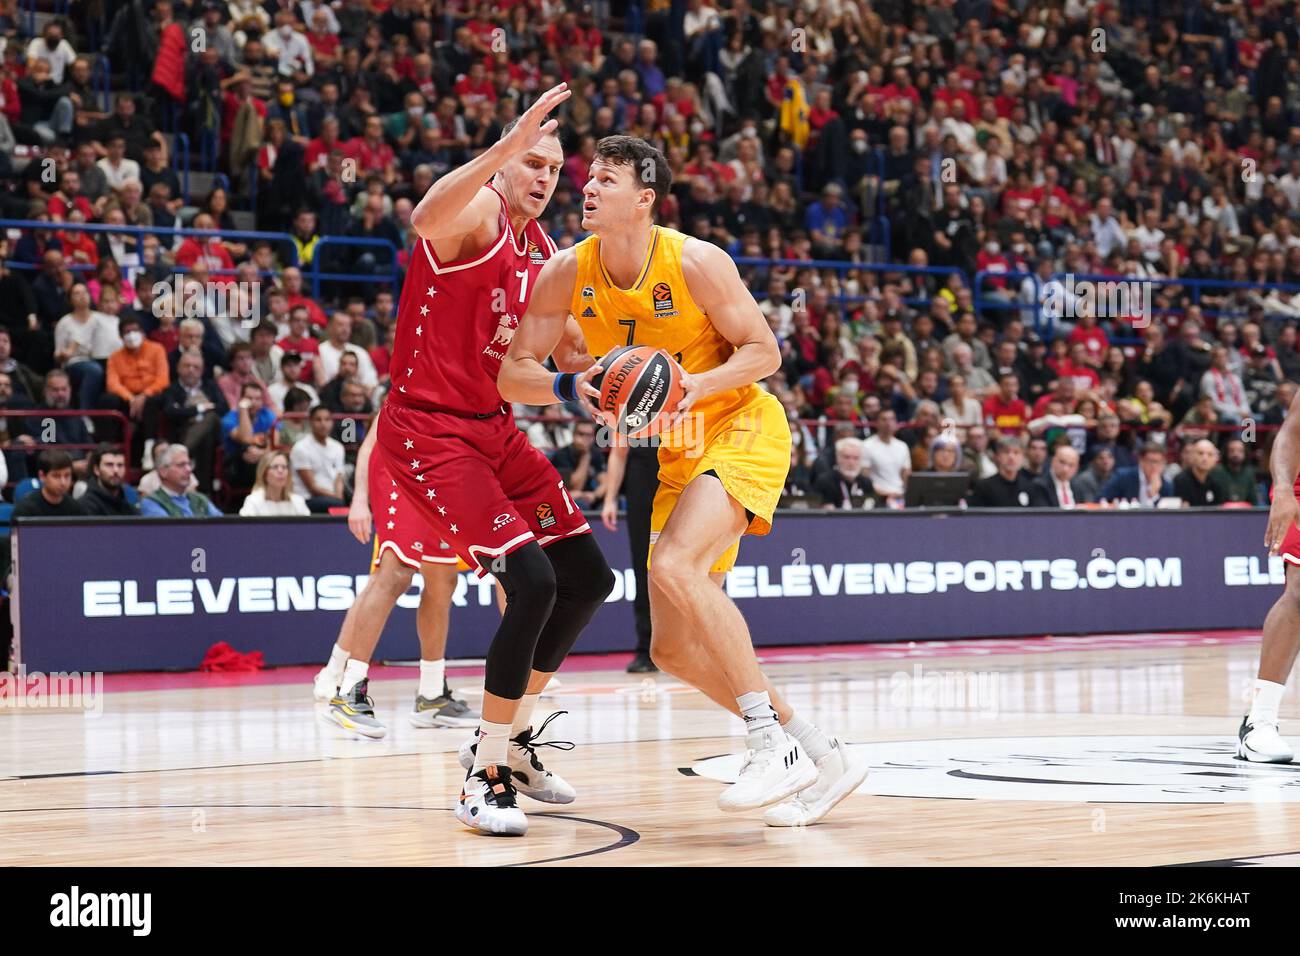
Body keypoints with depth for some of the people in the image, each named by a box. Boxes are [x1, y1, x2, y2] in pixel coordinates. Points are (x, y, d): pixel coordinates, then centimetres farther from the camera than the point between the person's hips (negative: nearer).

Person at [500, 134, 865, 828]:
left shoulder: (694, 262, -19)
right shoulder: (568, 272, -6)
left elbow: (764, 350, -12)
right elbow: (512, 375, -6)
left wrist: (698, 385, -29)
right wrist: (570, 387, -26)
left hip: (742, 429, -7)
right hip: (674, 456, 7)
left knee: (674, 567, -31)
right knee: (675, 648, 3)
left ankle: (773, 745, -25)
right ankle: (821, 758, 14)